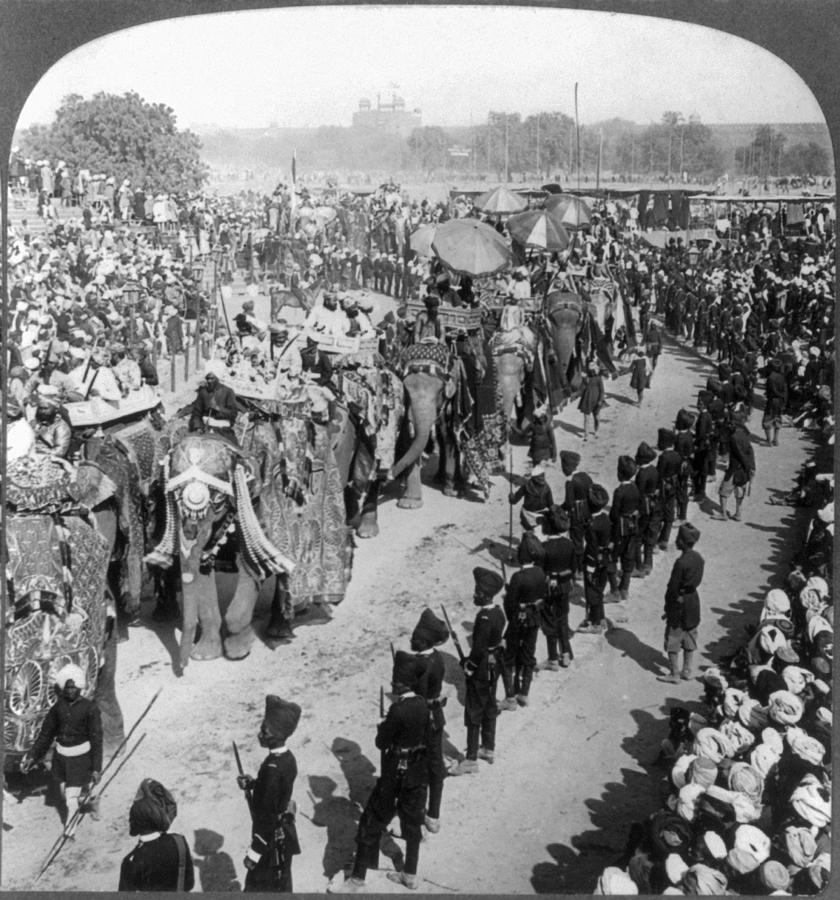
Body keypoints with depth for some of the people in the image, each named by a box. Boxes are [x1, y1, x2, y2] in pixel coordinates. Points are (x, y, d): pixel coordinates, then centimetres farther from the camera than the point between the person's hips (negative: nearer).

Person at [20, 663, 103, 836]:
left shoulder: (90, 708, -16)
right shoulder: (59, 706, -3)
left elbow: (96, 739, -14)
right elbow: (46, 733, 6)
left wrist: (96, 768, -15)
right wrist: (32, 756, 3)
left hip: (80, 758, -5)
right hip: (60, 756, 5)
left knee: (72, 799, -4)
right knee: (64, 794, 18)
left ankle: (69, 832, 22)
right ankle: (88, 802, 49)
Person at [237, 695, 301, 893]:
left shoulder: (272, 767, -29)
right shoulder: (288, 758, -3)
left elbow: (267, 815, -25)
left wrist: (254, 852, -18)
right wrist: (251, 784, 2)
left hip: (272, 838, -8)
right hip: (284, 832, 8)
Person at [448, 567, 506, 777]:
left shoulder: (485, 618, -27)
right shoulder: (498, 612, 0)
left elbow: (479, 648, -26)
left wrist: (470, 666, -10)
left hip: (481, 671, -9)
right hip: (494, 666, 9)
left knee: (474, 714, -1)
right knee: (489, 708, 21)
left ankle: (471, 760, 5)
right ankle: (489, 749, 35)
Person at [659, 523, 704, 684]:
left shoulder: (681, 562, -25)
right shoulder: (699, 558, -2)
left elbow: (673, 587, -20)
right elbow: (697, 581, 7)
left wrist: (667, 608, -9)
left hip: (679, 603, -8)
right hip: (694, 600, 8)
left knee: (673, 640, 6)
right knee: (690, 637, 18)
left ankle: (675, 675, 13)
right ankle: (687, 671, 29)